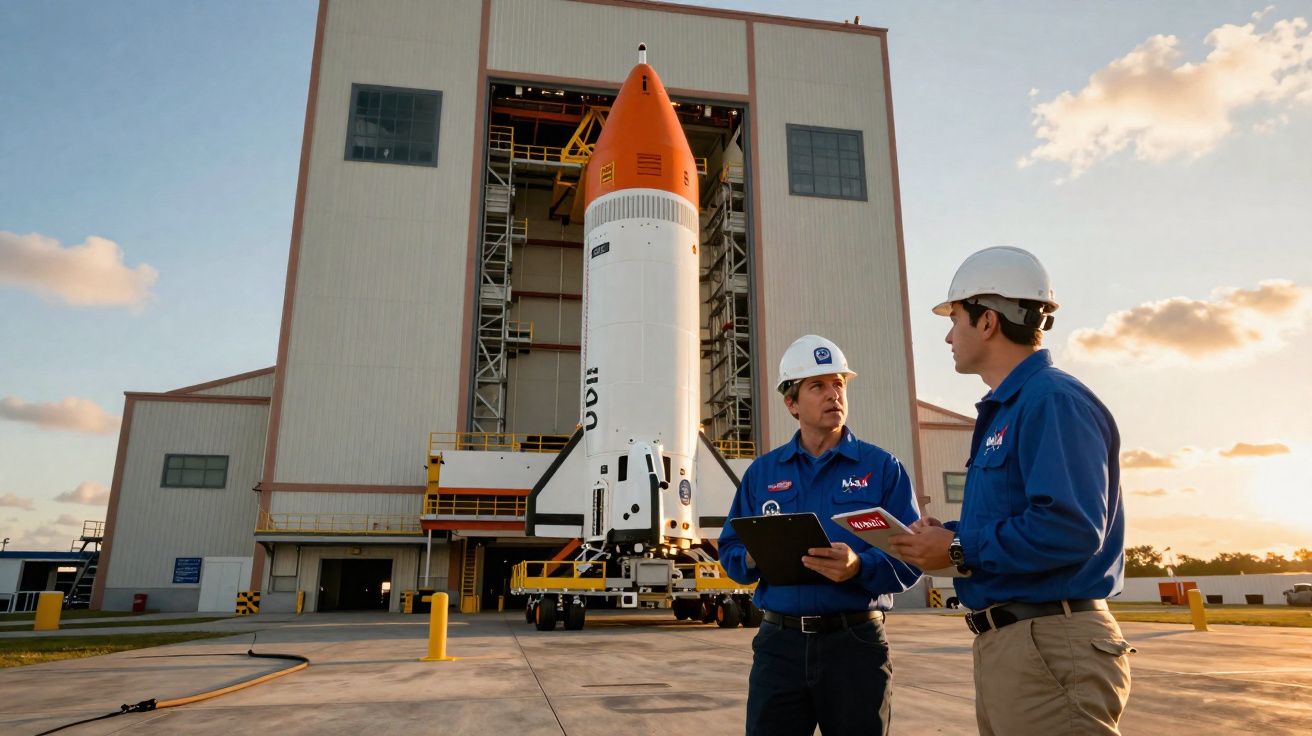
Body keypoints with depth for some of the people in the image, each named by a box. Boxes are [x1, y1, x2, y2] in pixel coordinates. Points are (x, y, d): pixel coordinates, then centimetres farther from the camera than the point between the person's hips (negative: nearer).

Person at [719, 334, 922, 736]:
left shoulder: (882, 467, 0)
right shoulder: (762, 472, 8)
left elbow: (909, 557, -6)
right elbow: (730, 549, 11)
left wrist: (859, 567, -24)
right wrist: (753, 559, -11)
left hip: (856, 643, -1)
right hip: (779, 643, 2)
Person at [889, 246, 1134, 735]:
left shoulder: (1054, 401, -16)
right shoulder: (1002, 411, 15)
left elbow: (1070, 530, -27)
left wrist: (959, 549, -17)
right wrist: (946, 537, 3)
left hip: (1050, 646, -10)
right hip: (1003, 644, 10)